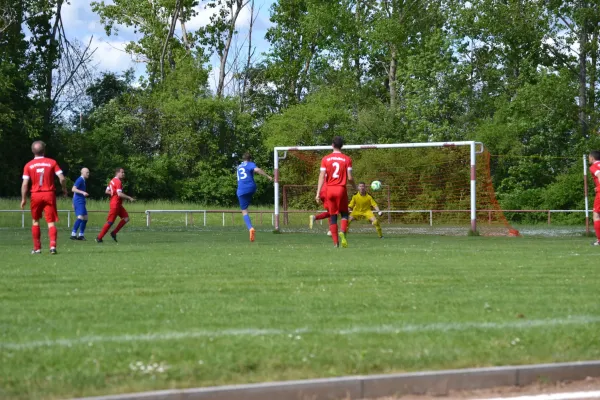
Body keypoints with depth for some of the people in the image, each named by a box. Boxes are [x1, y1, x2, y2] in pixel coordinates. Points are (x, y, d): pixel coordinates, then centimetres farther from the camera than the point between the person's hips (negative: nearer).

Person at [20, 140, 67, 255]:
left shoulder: (28, 165, 1)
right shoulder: (52, 162, 0)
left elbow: (25, 184, -4)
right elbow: (62, 178, -5)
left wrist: (23, 199, 3)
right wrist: (64, 189, 12)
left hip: (36, 195, 1)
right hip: (49, 194, -1)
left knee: (35, 221, 16)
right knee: (51, 222, 0)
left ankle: (37, 248, 17)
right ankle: (53, 245, -21)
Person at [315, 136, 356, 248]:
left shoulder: (325, 159, 1)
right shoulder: (347, 159, -2)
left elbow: (321, 177, -4)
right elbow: (350, 178, -4)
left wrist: (318, 193, -3)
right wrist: (355, 187, 15)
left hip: (329, 190, 1)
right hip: (341, 189, -1)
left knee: (332, 216, 7)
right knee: (344, 213, 13)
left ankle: (335, 242, 2)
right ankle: (342, 232, -16)